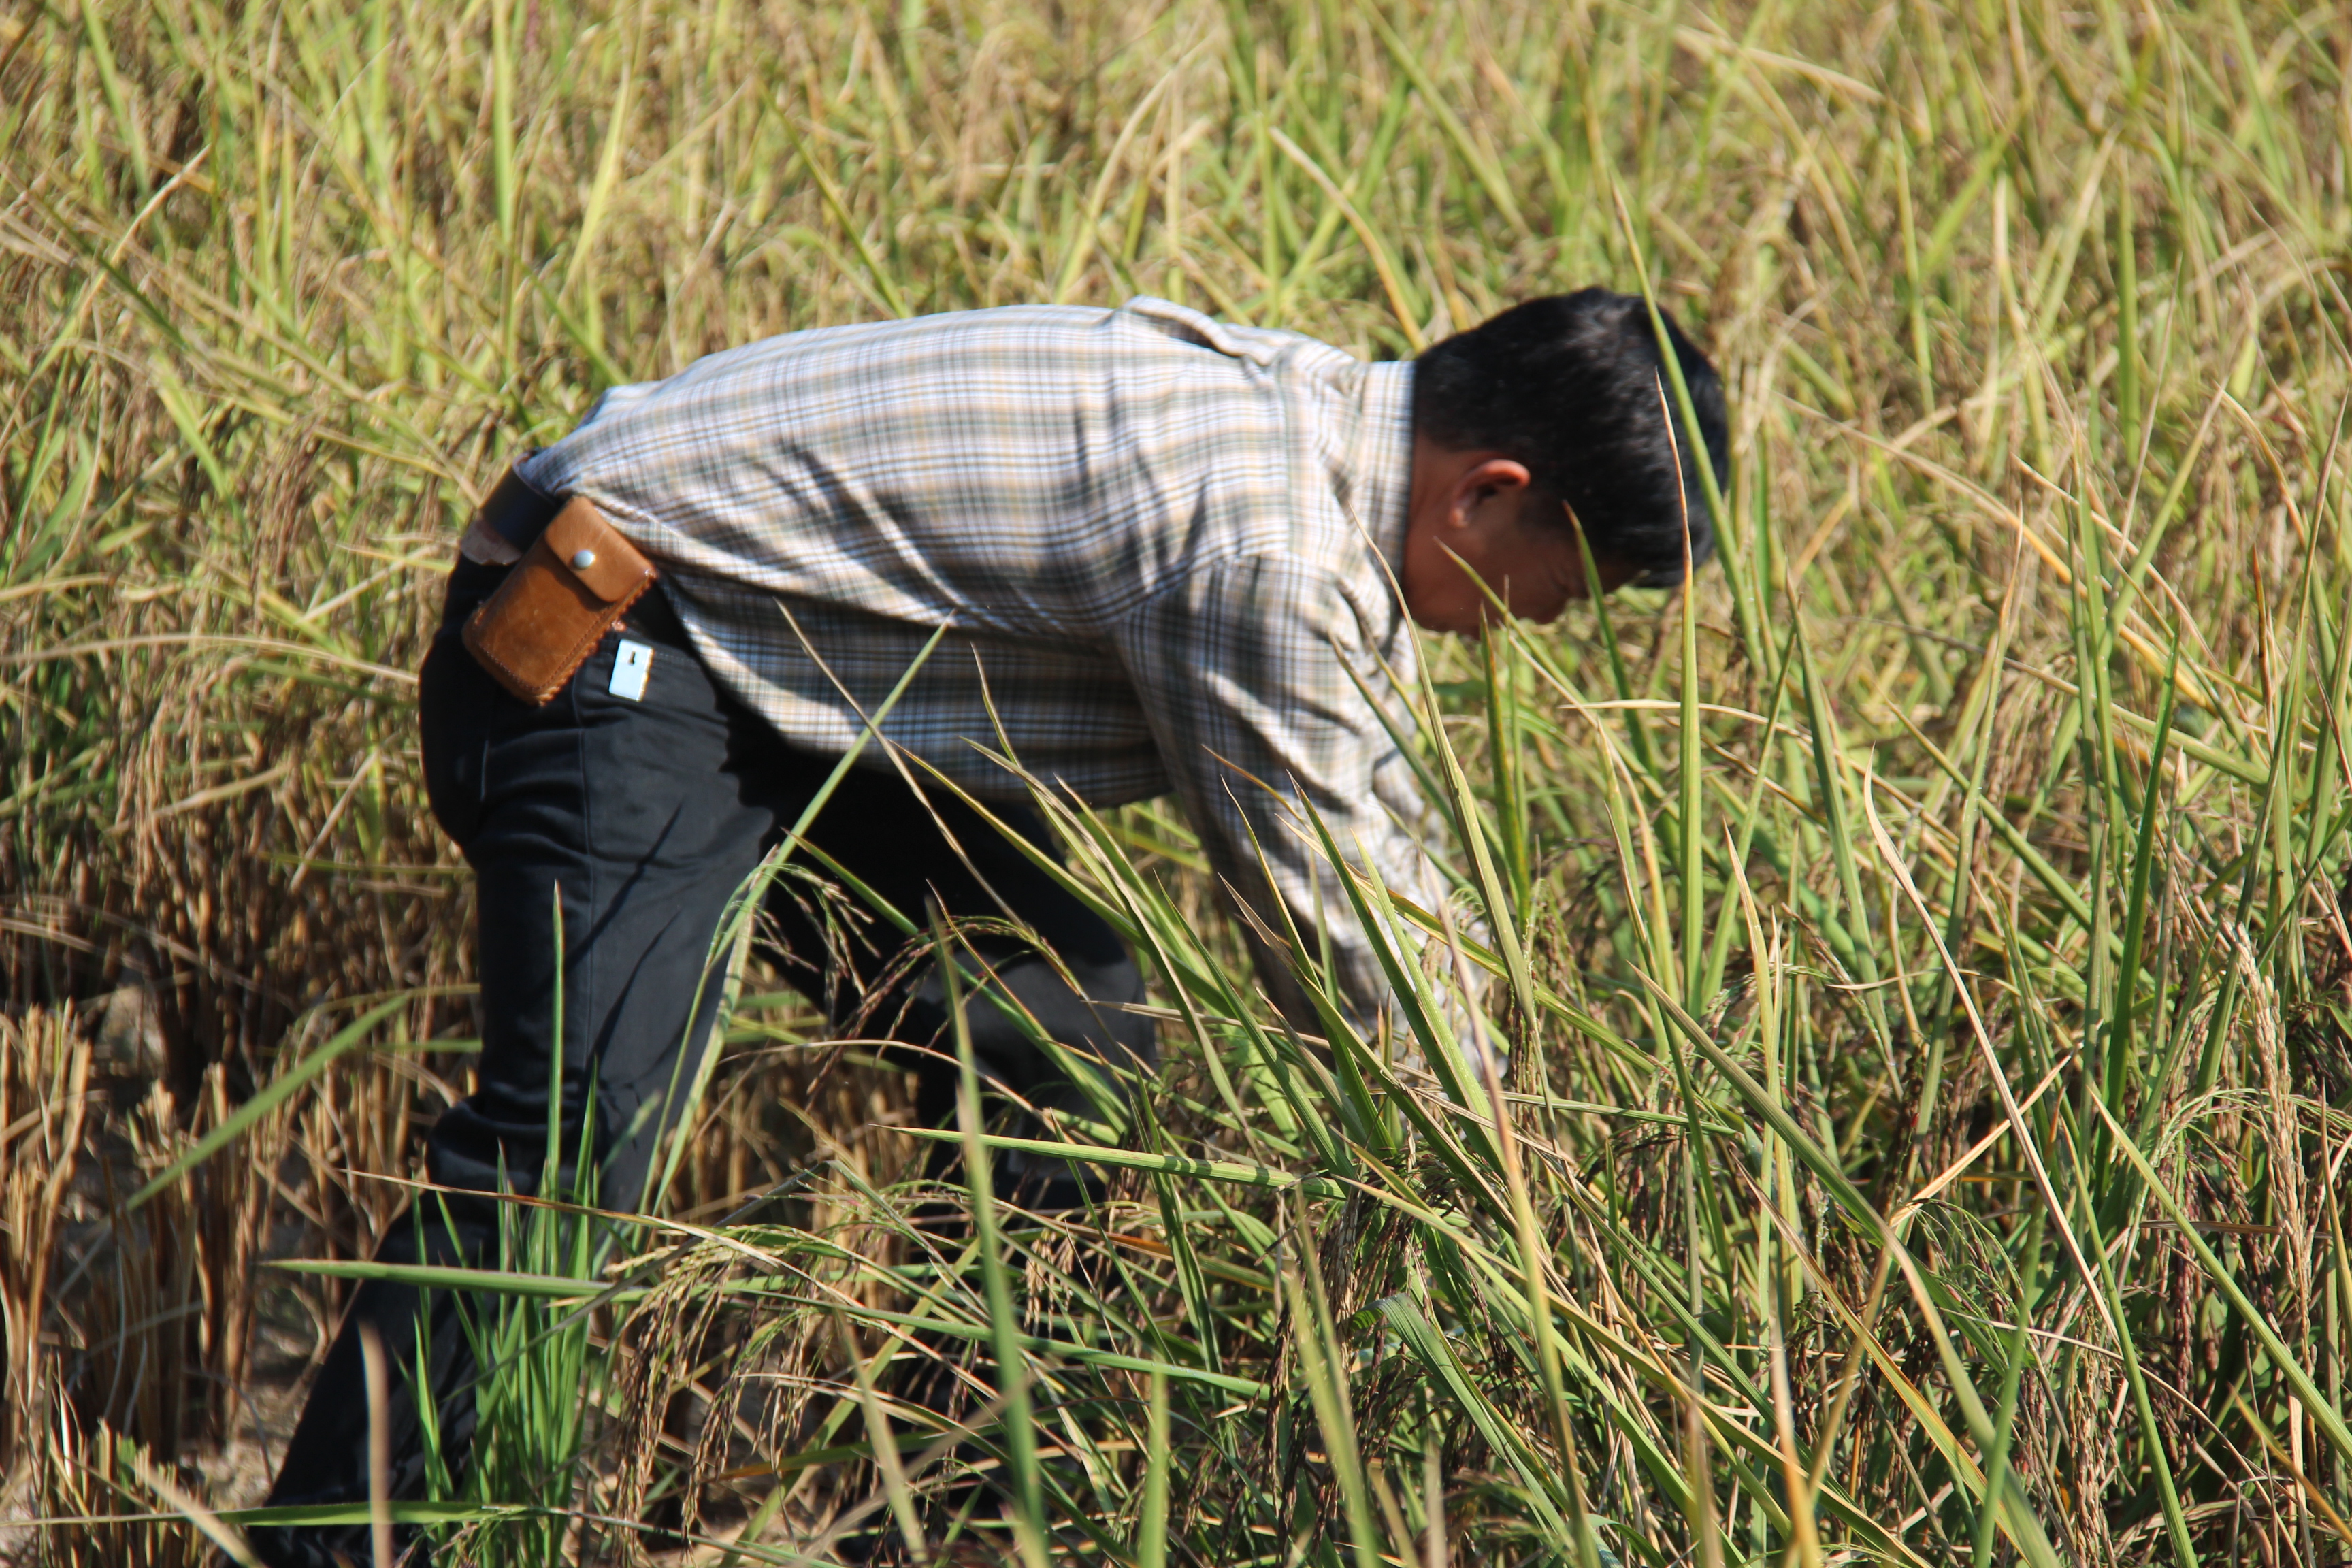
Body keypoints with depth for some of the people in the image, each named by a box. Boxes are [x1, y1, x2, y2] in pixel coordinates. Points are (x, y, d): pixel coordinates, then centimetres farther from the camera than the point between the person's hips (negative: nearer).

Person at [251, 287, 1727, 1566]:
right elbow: (1334, 943, -19)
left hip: (798, 687, 10)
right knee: (572, 1135, -24)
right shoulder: (1267, 540, -26)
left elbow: (1396, 874, 16)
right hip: (616, 650, -10)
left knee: (1073, 1045, 8)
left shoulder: (1333, 428, 5)